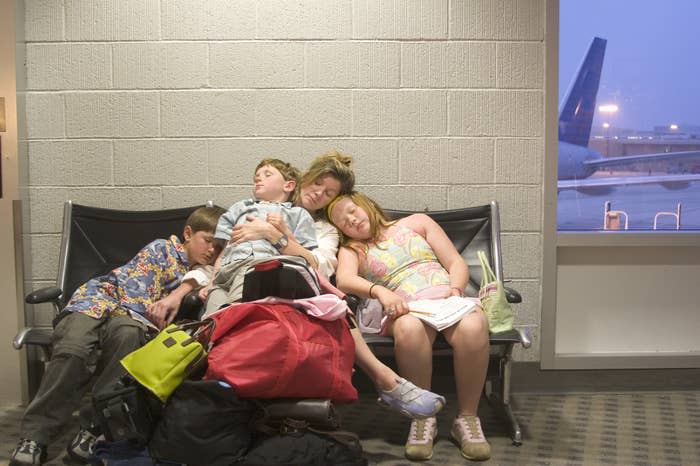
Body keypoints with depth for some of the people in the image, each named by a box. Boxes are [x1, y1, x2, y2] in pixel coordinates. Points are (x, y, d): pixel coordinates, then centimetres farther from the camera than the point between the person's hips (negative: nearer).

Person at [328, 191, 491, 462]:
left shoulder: (416, 222, 21)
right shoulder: (352, 249, 20)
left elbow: (457, 263, 15)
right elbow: (344, 279, -5)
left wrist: (456, 289, -8)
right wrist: (380, 291, -26)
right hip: (406, 310, -1)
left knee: (473, 325, -36)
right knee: (409, 328, -39)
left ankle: (467, 418, -20)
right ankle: (423, 418, -21)